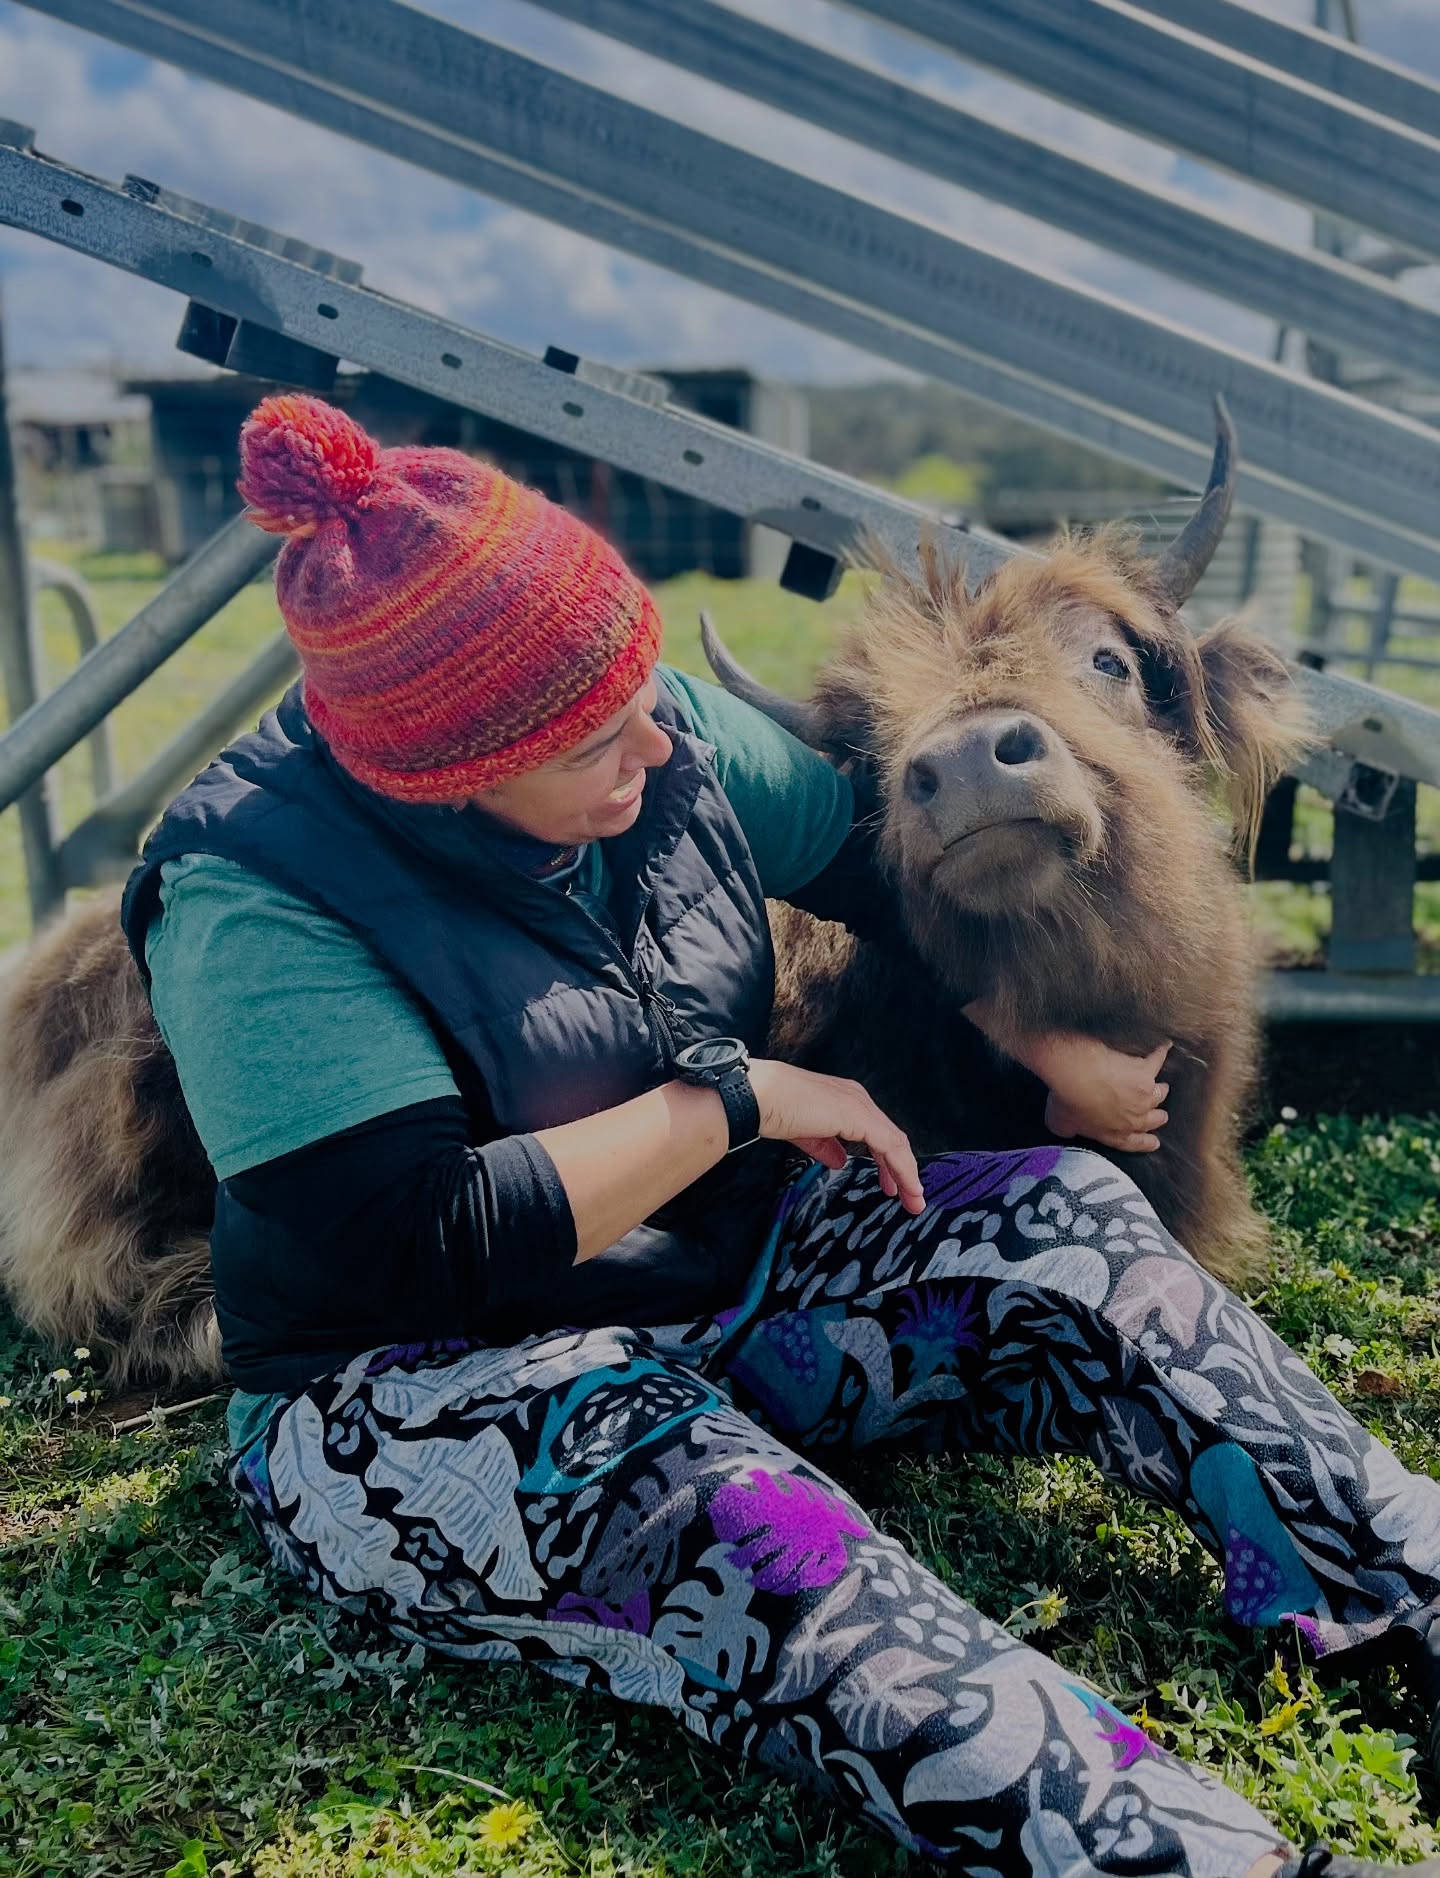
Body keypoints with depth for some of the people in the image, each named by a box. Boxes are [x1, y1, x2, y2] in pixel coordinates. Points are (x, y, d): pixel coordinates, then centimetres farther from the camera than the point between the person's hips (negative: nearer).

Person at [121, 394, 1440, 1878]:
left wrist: (1055, 1045, 2)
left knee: (1068, 1222, -11)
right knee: (730, 1521, -36)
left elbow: (888, 859, 9)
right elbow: (431, 1244, -27)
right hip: (417, 1392, -6)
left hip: (719, 1275, 6)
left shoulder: (669, 739, -4)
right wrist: (736, 1098, -22)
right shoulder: (252, 899, -21)